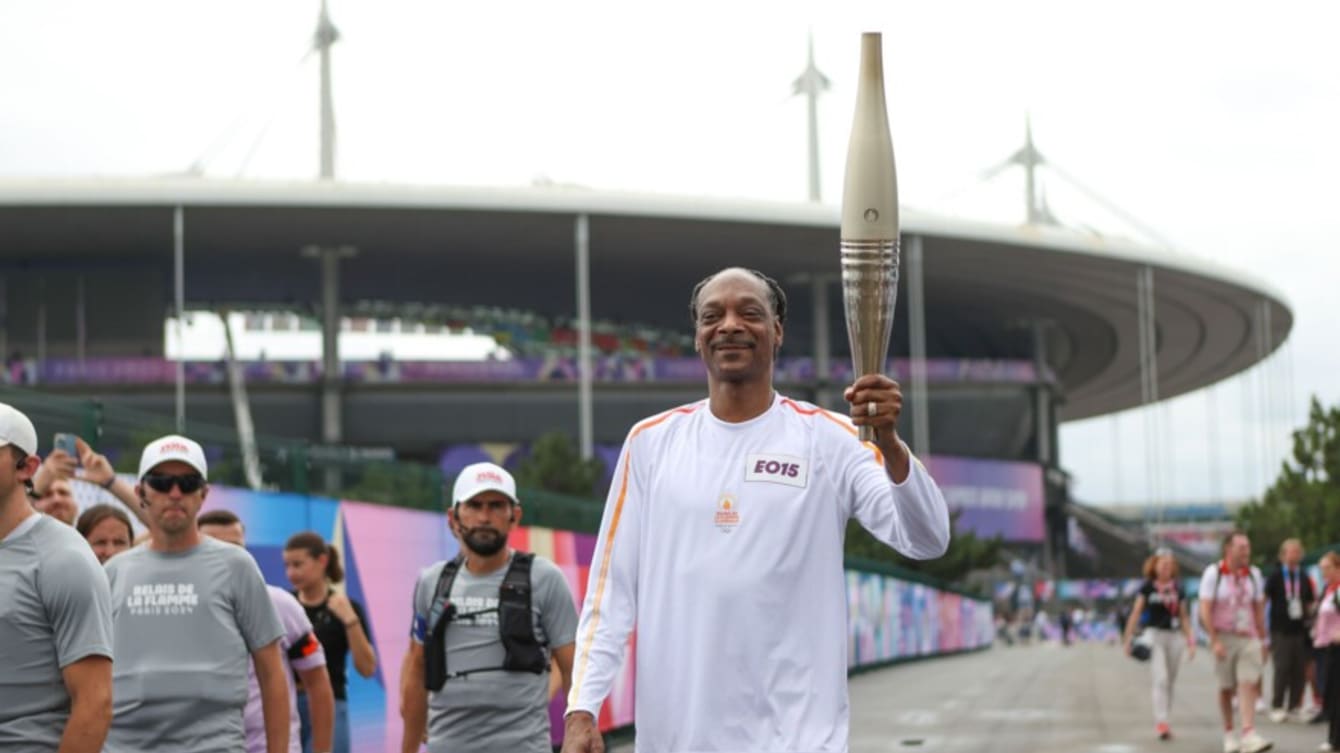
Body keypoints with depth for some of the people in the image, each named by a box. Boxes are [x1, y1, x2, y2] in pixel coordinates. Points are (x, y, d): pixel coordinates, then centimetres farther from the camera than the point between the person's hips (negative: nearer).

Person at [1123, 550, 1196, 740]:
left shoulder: (1177, 590, 10)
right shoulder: (1147, 588, 0)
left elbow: (1183, 617, 15)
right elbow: (1136, 613, 0)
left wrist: (1190, 641, 8)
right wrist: (1128, 638, -5)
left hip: (1174, 636, 4)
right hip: (1154, 634, -4)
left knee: (1170, 682, 9)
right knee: (1161, 680, -15)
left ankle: (1161, 722, 20)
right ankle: (1161, 722, -18)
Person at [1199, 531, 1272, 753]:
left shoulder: (1254, 574, 7)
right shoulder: (1213, 573, -5)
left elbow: (1259, 609, 13)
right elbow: (1205, 610, -9)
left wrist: (1262, 641, 11)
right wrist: (1214, 641, -16)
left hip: (1249, 638, 2)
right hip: (1224, 637, -2)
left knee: (1249, 685, -13)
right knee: (1226, 688, 7)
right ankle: (1229, 734, 21)